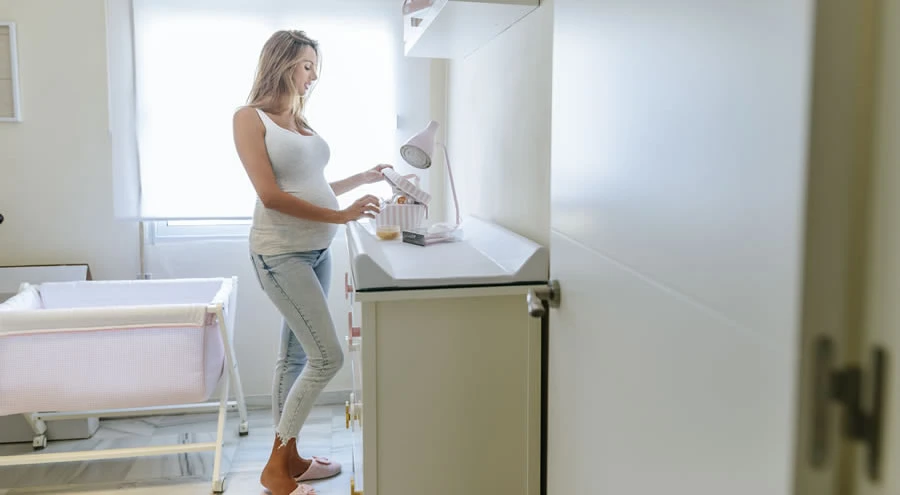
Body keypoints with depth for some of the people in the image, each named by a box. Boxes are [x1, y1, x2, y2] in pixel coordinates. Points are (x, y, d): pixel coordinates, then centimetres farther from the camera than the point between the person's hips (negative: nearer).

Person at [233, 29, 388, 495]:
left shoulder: (301, 121, 15)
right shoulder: (250, 118, -6)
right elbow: (272, 195, -16)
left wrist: (362, 177, 16)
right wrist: (340, 216, -18)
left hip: (316, 250, 7)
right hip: (280, 252, -7)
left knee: (296, 355, 13)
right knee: (328, 356, -10)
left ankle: (290, 457, 27)